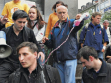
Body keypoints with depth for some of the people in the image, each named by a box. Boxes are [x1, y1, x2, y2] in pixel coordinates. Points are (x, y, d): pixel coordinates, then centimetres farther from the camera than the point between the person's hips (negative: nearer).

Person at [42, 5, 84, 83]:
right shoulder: (55, 28, 15)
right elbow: (52, 44, 19)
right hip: (58, 60, 5)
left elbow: (79, 25, -24)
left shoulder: (71, 23, 0)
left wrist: (79, 20, -46)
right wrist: (46, 41, -1)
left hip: (70, 58, -5)